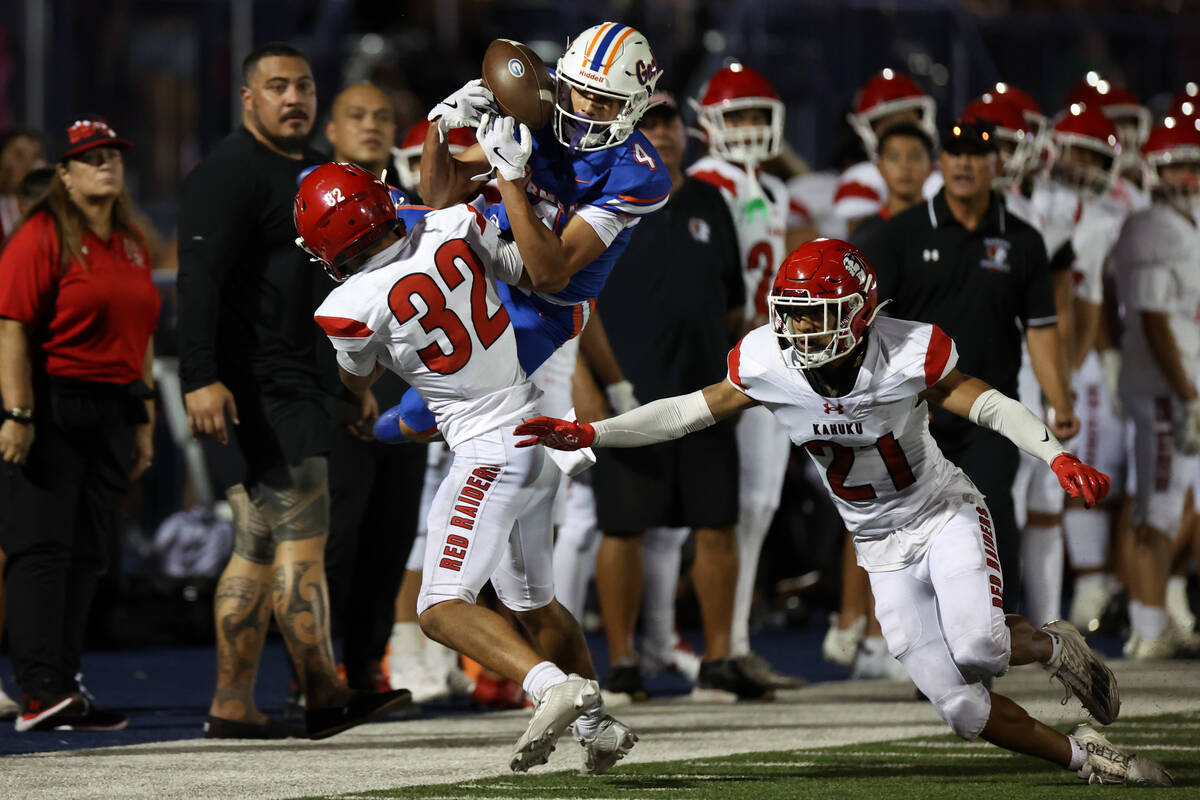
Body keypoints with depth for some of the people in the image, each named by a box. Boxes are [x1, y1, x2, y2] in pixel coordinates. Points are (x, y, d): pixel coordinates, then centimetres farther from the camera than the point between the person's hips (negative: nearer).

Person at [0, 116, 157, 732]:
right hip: (52, 404, -8)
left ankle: (64, 689, 12)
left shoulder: (131, 245, 17)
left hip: (112, 412, 8)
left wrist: (143, 420, 19)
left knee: (87, 555, 8)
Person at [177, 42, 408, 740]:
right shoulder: (231, 173, -9)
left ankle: (232, 706, 7)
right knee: (302, 534, -12)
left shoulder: (317, 173, 22)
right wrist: (200, 378, -29)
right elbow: (200, 277, -19)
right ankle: (324, 696, -13)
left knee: (261, 546, 7)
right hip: (260, 387, -10)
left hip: (303, 386, 10)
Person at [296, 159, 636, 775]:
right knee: (533, 602, 23)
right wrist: (513, 182, 14)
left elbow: (356, 384, 6)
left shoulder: (353, 307, -17)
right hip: (539, 425, 8)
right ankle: (598, 726, 31)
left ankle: (553, 684, -29)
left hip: (490, 452, -8)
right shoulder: (455, 227, -5)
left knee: (442, 608, -11)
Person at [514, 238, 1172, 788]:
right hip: (883, 548, 3)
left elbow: (983, 403, -15)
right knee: (958, 706, -6)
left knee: (976, 647, -30)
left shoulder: (908, 354, -25)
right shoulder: (767, 364, -15)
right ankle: (1085, 759, 13)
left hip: (946, 513, -3)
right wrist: (587, 435, -9)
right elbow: (692, 411, -4)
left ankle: (1052, 647, 4)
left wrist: (1058, 457, -29)